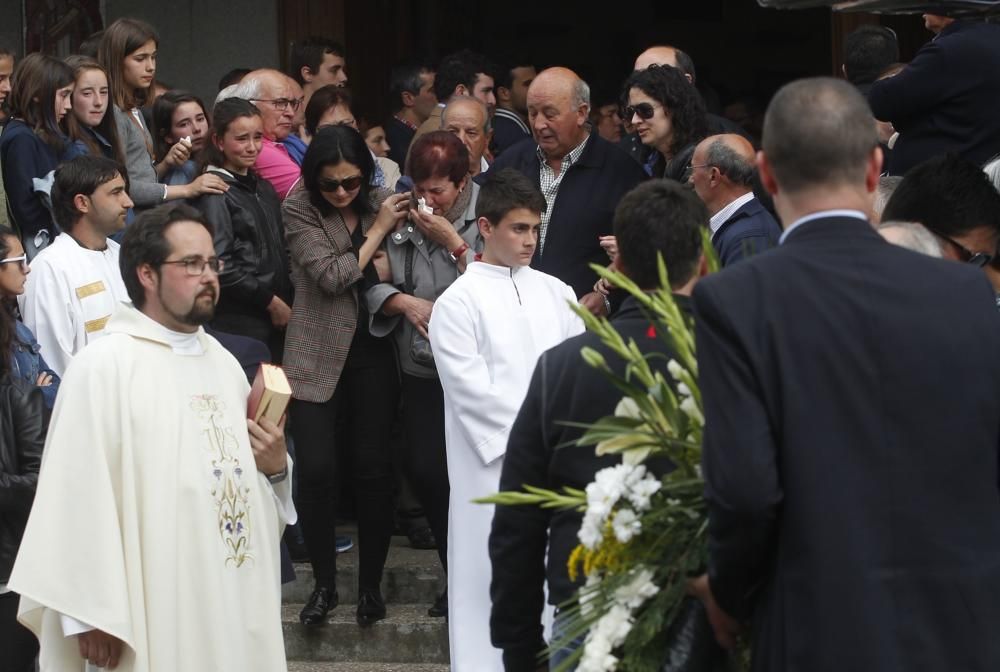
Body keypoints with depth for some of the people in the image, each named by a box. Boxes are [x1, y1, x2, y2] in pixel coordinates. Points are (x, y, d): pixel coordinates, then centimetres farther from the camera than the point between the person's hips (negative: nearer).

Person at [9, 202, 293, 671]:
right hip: (158, 611, -7)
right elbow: (78, 498, -15)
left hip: (238, 600, 7)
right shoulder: (103, 367, -11)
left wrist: (276, 468, 1)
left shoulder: (224, 363, 13)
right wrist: (90, 615, -18)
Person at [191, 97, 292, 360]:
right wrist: (271, 302, -10)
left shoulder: (263, 188, 18)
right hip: (238, 322, -8)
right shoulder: (214, 193, -8)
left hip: (276, 319, 8)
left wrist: (286, 303, 10)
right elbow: (219, 266, -17)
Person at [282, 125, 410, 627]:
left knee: (373, 466, -1)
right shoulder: (300, 208, -6)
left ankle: (371, 583, 13)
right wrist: (376, 233, -10)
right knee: (317, 469, -8)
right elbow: (329, 275, -14)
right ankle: (324, 584, 8)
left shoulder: (380, 202, 3)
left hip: (372, 350, 2)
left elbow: (391, 270, 7)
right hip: (318, 355, -2)